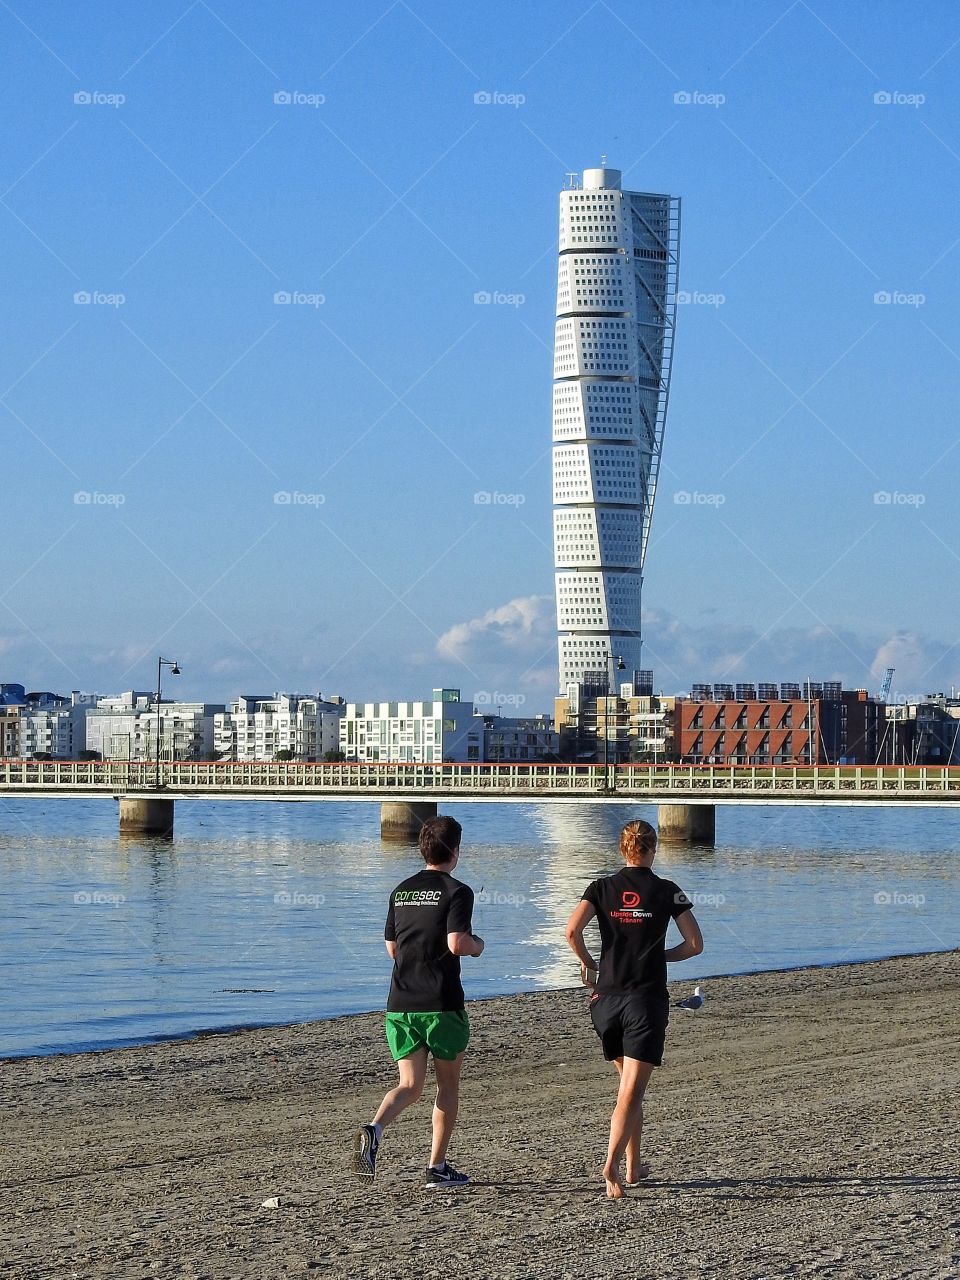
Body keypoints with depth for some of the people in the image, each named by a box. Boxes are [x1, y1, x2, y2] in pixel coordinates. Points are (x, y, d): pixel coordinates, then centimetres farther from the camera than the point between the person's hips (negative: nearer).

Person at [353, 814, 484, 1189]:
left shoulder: (401, 891, 12)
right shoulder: (456, 892, -8)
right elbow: (457, 944, -19)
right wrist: (477, 945, 2)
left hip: (400, 1003, 5)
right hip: (441, 1004, -5)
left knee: (410, 1085, 6)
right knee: (448, 1086, 11)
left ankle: (374, 1129, -23)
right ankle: (437, 1167, 12)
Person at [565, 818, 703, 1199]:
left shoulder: (601, 888, 4)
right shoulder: (668, 891, 0)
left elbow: (572, 930, -10)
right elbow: (695, 944, 1)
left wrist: (588, 965, 6)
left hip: (607, 999, 3)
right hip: (647, 999, -3)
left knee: (629, 1085, 21)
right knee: (631, 1092, -7)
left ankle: (634, 1166, 27)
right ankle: (612, 1164, -26)